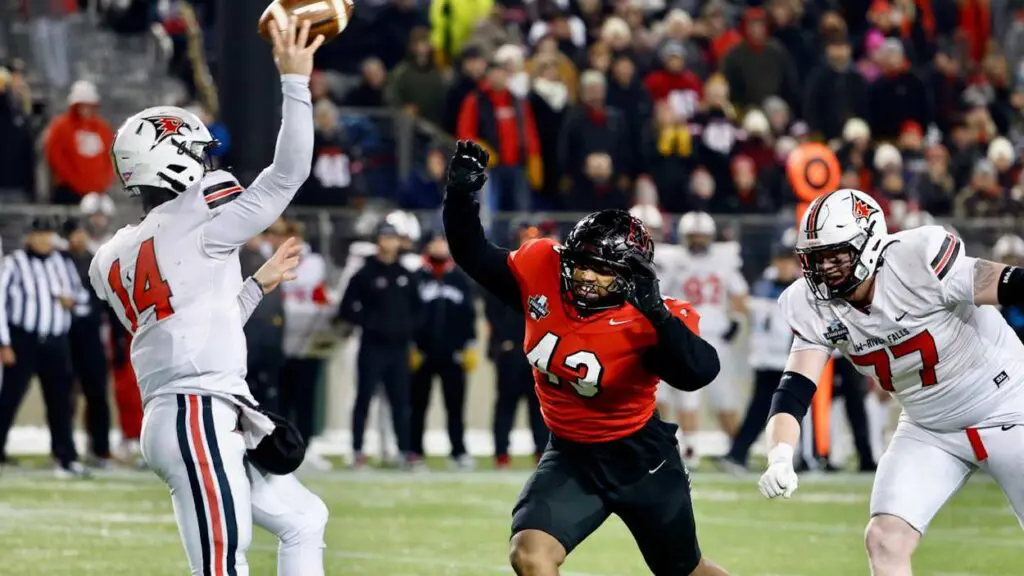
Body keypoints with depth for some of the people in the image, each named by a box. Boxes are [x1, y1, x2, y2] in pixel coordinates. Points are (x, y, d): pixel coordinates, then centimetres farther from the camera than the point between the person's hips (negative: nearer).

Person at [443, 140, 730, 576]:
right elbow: (474, 257, 0)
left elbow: (700, 372, -42)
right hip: (571, 457, 3)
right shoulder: (541, 273, -13)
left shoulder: (643, 320, -26)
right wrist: (461, 195, -15)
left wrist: (656, 313, -50)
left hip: (640, 457, -3)